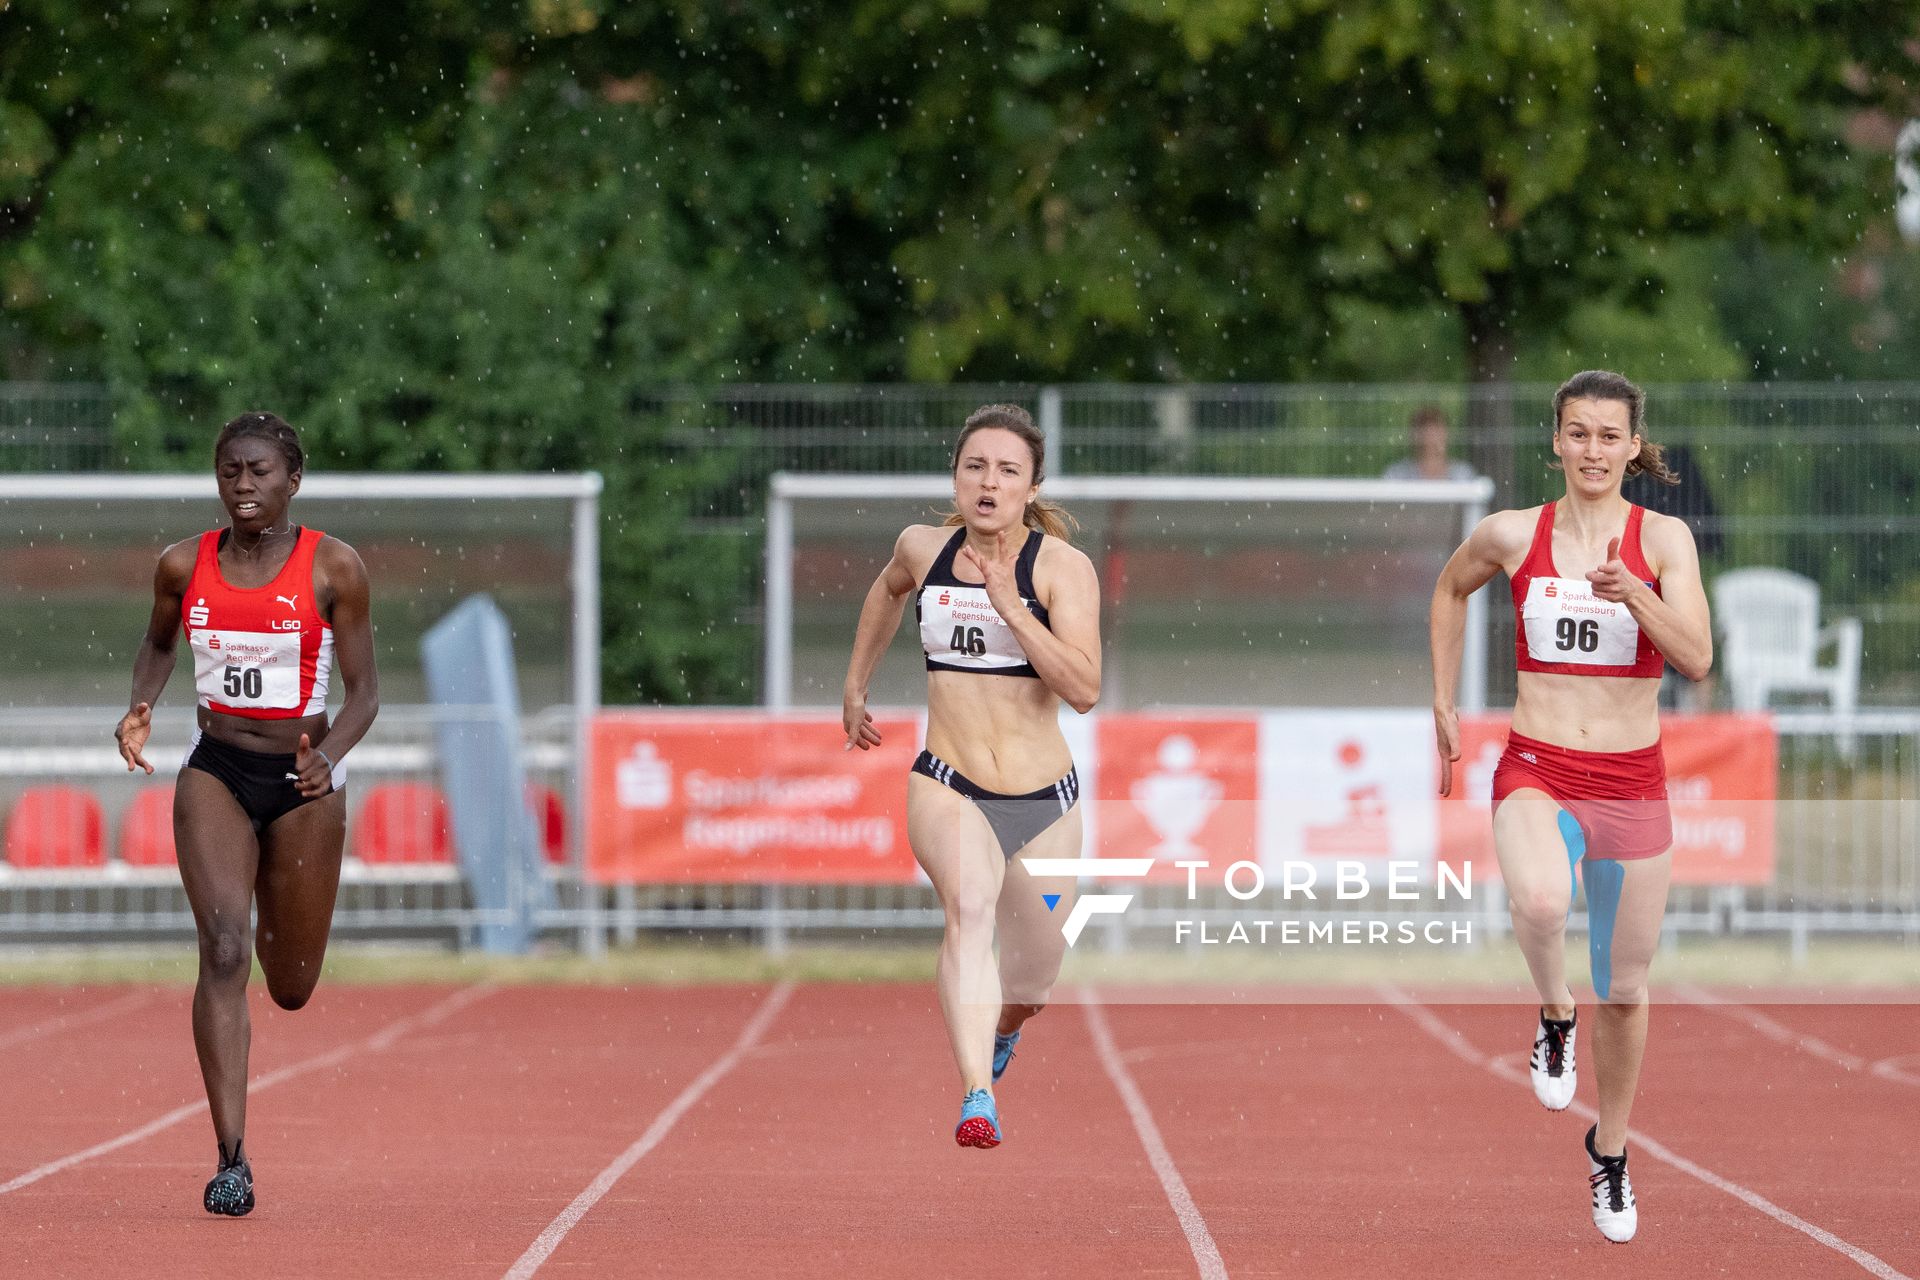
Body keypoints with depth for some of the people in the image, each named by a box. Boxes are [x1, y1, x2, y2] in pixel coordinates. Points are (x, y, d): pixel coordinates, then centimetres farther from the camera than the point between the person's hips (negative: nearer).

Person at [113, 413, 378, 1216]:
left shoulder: (333, 568, -7)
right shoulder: (184, 565, 0)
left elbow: (364, 689, -5)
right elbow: (159, 641, 20)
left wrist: (330, 756, -23)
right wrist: (142, 706, 0)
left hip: (304, 783, -1)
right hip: (214, 772, 1)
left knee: (291, 989, 11)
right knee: (224, 952, -19)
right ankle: (232, 1158, -19)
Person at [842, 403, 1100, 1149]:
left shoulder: (1061, 566, -8)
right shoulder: (923, 548, 3)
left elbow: (1085, 690, -20)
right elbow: (888, 590, 29)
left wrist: (1012, 610, -26)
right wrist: (854, 689, 32)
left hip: (1043, 799, 0)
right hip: (946, 787, 0)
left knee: (1030, 987, 14)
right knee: (970, 907, -32)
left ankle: (999, 1034, 54)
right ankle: (976, 1100, -47)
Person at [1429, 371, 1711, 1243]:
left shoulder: (1663, 539, -4)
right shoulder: (1513, 535, 0)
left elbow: (1697, 659, -14)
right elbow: (1451, 589, 21)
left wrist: (1636, 595, -30)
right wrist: (1443, 705, 19)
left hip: (1632, 785, 1)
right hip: (1536, 774, -1)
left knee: (1624, 989, 12)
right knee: (1539, 903, -35)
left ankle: (1610, 1150, 36)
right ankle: (1554, 1017, -3)